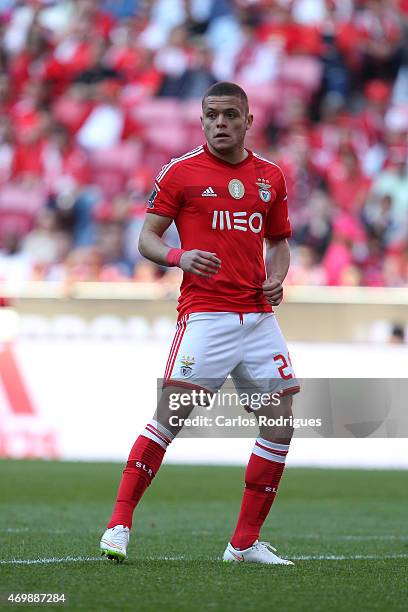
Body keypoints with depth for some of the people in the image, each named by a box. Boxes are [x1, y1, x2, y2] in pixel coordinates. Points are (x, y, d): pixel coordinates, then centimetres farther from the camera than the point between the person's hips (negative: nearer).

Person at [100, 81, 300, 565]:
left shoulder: (270, 176, 13)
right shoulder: (181, 172, 1)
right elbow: (147, 239, 2)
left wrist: (276, 279, 4)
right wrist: (180, 257, -18)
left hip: (258, 316, 5)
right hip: (205, 312, -5)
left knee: (280, 424, 1)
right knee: (172, 413, -16)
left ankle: (246, 542, 11)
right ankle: (119, 524, -9)